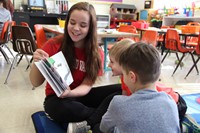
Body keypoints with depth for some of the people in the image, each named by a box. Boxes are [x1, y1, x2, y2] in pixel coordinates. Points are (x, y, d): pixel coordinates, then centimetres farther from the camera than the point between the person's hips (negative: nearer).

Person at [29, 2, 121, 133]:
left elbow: (87, 85, -11)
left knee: (121, 90, -20)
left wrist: (70, 93, -33)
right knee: (59, 108, -39)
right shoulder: (54, 45, -14)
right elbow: (36, 83, -13)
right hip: (57, 98, -2)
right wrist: (36, 63, -34)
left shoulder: (95, 51, -9)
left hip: (81, 95, 3)